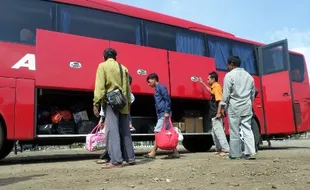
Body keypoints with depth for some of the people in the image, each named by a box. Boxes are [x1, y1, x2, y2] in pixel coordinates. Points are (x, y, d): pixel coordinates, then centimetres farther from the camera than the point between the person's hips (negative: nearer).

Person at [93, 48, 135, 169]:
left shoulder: (102, 66, 1)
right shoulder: (123, 68, 16)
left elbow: (100, 86, -9)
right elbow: (127, 88, 15)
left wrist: (96, 103, -10)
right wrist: (128, 103, 19)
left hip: (110, 102, -5)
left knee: (112, 131, -8)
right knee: (125, 131, 10)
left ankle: (116, 161, -14)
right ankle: (130, 158, 14)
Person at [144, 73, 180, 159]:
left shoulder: (161, 87, -5)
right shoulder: (157, 89, 23)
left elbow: (167, 99, -14)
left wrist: (167, 112, -20)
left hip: (164, 114, -10)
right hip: (161, 114, 10)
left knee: (158, 132, -10)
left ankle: (153, 153, -7)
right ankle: (175, 152, 8)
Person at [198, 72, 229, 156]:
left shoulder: (217, 86, -14)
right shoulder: (214, 87, 15)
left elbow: (220, 100, -23)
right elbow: (211, 91, 40)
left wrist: (218, 113, -26)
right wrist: (202, 83, 42)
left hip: (216, 115, -11)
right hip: (214, 115, 11)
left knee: (219, 132, -11)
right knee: (214, 132, 17)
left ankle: (226, 150, -10)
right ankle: (219, 149, 25)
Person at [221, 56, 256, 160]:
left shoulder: (229, 75, -5)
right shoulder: (249, 75, 15)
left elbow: (226, 93, -9)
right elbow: (253, 93, 16)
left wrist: (223, 106, -2)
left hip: (234, 106, -5)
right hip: (247, 106, 6)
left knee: (234, 131, 1)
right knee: (247, 129, 7)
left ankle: (235, 154, 6)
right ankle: (250, 152, -1)